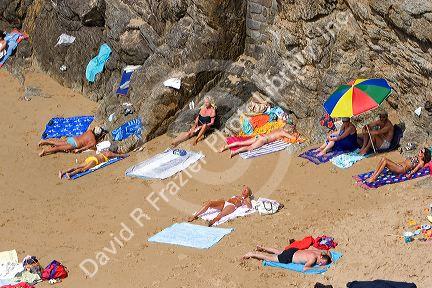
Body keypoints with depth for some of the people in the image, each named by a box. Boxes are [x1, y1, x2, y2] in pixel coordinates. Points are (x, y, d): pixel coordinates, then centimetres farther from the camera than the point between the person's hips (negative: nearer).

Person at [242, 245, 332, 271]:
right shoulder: (313, 258, -33)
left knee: (278, 252, 32)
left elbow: (311, 247, 10)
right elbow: (304, 268, -39)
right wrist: (314, 267, -28)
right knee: (269, 258, 9)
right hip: (288, 258, -7)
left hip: (294, 251, 7)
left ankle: (261, 248, 48)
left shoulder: (320, 252, -11)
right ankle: (252, 254, 22)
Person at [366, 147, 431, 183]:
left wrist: (410, 174, -24)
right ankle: (374, 175, -21)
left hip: (402, 169, -8)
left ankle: (374, 178, -28)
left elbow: (416, 168, -11)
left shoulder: (421, 162, 4)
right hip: (398, 164, 8)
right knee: (383, 158, -16)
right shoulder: (415, 157, 30)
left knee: (385, 161, -26)